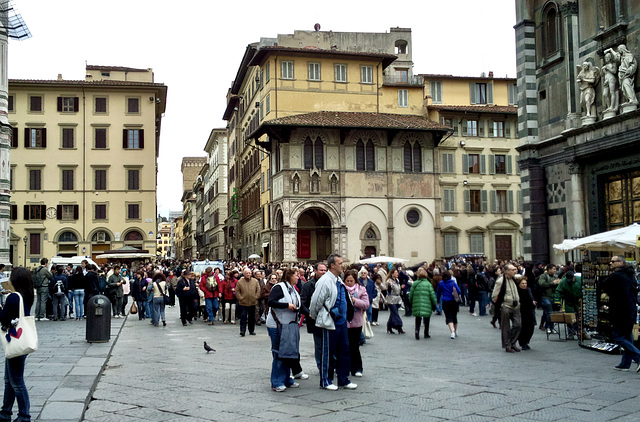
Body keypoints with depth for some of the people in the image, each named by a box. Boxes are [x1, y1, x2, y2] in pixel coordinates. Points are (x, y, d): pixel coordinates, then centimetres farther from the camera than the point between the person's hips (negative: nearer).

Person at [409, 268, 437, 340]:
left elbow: (410, 295, 4)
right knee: (426, 320, 14)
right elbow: (432, 295, -6)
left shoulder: (414, 284, 1)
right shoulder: (428, 284, -6)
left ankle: (417, 330, -14)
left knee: (418, 320, 10)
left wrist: (411, 304, 17)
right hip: (427, 306, -2)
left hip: (416, 305, 2)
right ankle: (426, 334, 19)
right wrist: (435, 304, 3)